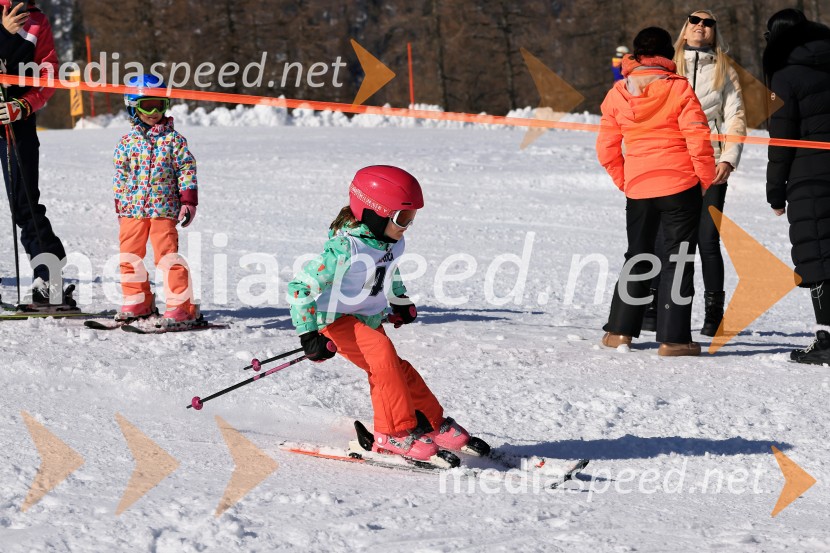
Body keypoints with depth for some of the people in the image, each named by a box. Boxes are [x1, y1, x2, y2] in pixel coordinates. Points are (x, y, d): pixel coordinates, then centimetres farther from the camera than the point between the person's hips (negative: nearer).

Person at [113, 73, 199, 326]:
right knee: (129, 256, 8)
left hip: (164, 208, -4)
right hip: (132, 209, 4)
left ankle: (181, 305, -6)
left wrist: (188, 201, -6)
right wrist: (120, 207, 10)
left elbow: (187, 169, 0)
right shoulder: (127, 141, 7)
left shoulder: (173, 139, 0)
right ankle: (138, 301, 24)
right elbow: (120, 175, 11)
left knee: (168, 255, -10)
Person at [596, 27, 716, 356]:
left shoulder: (618, 94, 3)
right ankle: (673, 338, -2)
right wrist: (706, 180, 1)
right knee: (678, 259, 2)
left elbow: (606, 149, 6)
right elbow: (698, 140, -12)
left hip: (638, 189, 3)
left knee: (637, 258, 17)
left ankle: (619, 331, 16)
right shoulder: (679, 89, -8)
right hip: (681, 185, -3)